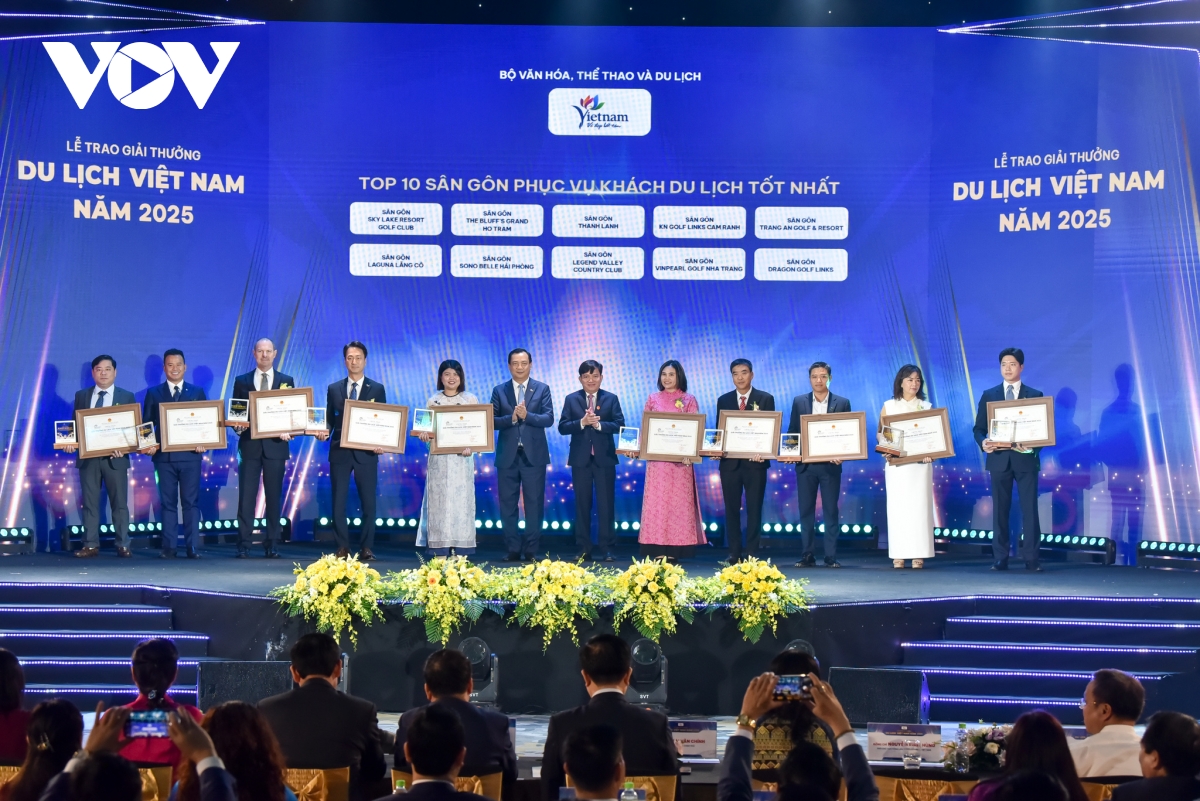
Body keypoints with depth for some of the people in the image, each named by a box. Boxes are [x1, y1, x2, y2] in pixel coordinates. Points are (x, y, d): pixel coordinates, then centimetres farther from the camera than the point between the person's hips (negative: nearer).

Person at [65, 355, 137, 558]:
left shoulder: (127, 396, 5)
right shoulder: (81, 395, 11)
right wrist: (71, 442, -9)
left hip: (115, 457, -2)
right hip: (88, 456, 2)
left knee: (120, 503, 1)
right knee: (89, 503, 4)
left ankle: (123, 545, 4)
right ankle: (91, 545, 7)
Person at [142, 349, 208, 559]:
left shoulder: (197, 392, 11)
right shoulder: (153, 393, 11)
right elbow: (147, 423, 9)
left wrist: (203, 443, -9)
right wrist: (149, 445, -7)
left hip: (190, 455, -1)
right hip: (164, 456, 1)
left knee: (191, 502, -2)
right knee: (167, 502, 2)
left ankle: (193, 547, -1)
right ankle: (169, 547, 4)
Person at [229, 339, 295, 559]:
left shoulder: (286, 381, 9)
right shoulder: (242, 381, 10)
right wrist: (238, 425, -11)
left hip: (275, 445, 0)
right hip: (249, 445, 0)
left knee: (274, 497, 3)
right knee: (246, 497, -3)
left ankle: (272, 545, 8)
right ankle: (243, 545, -1)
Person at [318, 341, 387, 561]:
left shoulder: (377, 389, 6)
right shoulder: (334, 389, 10)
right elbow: (329, 419, 10)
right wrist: (324, 431, -11)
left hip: (366, 452, -1)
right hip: (340, 452, 1)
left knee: (368, 502, 1)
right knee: (338, 501, 2)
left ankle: (366, 547, 8)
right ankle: (342, 547, 8)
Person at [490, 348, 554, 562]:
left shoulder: (542, 389, 4)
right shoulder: (499, 391, 6)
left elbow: (549, 419, -6)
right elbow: (493, 421, -1)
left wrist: (527, 416, -21)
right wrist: (512, 418, -19)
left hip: (534, 455, -1)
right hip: (508, 455, 1)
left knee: (534, 504, 1)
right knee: (508, 504, 4)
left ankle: (531, 550, 7)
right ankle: (513, 549, 11)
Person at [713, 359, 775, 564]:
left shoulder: (765, 399, 3)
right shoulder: (723, 400, 10)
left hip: (755, 461, -2)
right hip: (730, 461, 2)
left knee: (754, 508, 1)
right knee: (732, 508, 4)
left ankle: (752, 553, 5)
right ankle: (734, 553, 9)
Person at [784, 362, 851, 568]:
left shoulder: (842, 403, 3)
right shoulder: (799, 402, 7)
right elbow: (792, 432, 8)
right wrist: (791, 453, -8)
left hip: (830, 464, -2)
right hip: (805, 464, 2)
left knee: (830, 511, 1)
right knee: (806, 511, 4)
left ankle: (831, 556, 4)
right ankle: (807, 555, 8)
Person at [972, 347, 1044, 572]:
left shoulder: (1035, 395, 6)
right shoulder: (989, 395, 9)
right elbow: (979, 428, 6)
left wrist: (1033, 445, -18)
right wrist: (983, 442, -15)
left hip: (1025, 459, -1)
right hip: (999, 459, 1)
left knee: (1029, 509, -2)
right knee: (1000, 510, 4)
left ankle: (1031, 559, 0)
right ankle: (1000, 559, 7)